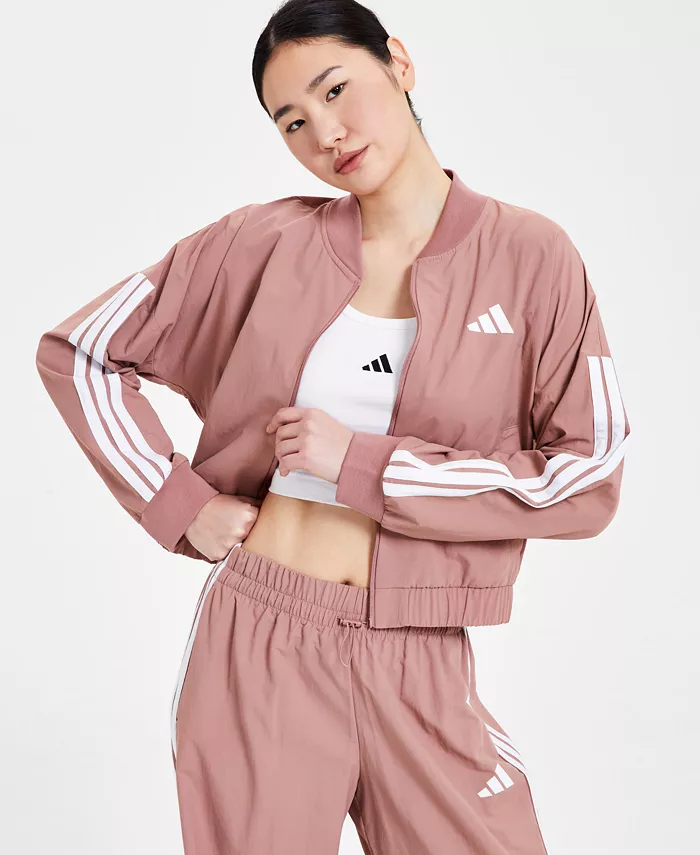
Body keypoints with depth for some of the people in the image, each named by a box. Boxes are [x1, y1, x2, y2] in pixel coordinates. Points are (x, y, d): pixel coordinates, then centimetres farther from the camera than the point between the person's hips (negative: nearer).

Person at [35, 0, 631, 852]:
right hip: (257, 645, 1)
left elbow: (588, 478, -8)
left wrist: (363, 464, -13)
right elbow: (75, 350, 6)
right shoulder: (265, 243, -1)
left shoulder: (529, 256, -3)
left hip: (418, 669, 0)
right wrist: (183, 504, -3)